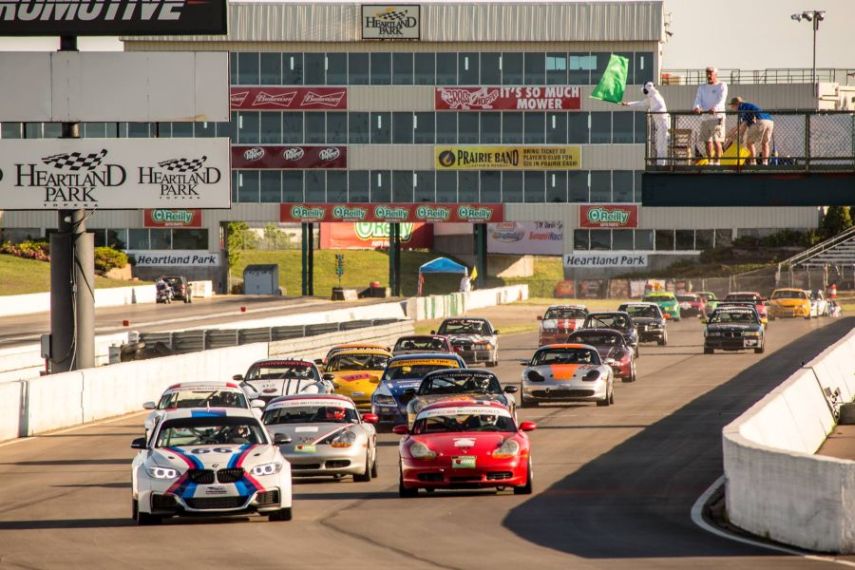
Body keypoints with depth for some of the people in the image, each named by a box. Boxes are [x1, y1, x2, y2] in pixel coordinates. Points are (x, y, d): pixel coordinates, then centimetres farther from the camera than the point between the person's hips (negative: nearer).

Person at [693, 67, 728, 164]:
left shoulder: (722, 86, 3)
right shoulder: (702, 88, 18)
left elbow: (721, 99, -12)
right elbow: (698, 99, 6)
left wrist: (715, 108, -31)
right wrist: (697, 107, -18)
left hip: (717, 116, -5)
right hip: (704, 116, 5)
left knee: (716, 140, -13)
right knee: (707, 141, 6)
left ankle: (717, 162, -12)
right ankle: (710, 162, 13)